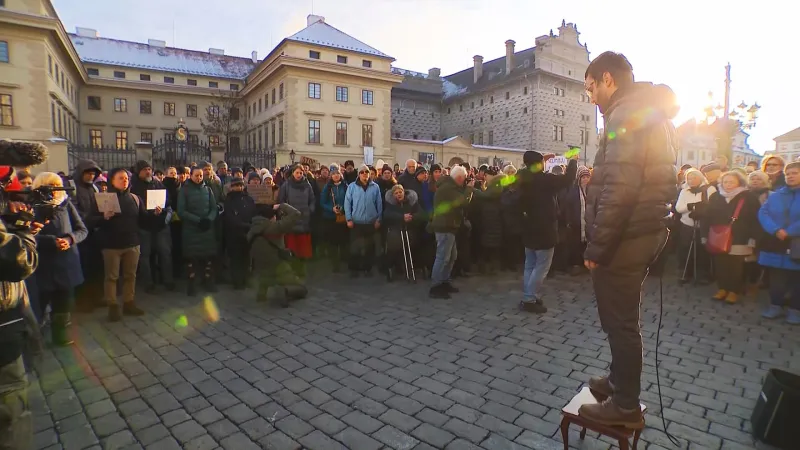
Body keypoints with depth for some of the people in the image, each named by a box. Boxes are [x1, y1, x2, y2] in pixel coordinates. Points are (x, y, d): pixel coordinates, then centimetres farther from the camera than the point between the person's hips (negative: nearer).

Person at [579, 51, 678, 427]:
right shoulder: (645, 111, 18)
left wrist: (596, 245, -21)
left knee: (619, 321, 2)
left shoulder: (628, 112, -15)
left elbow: (620, 187, -24)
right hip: (638, 234, 10)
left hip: (624, 238, -10)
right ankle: (619, 381, 37)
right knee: (620, 318, 21)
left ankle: (626, 406, 17)